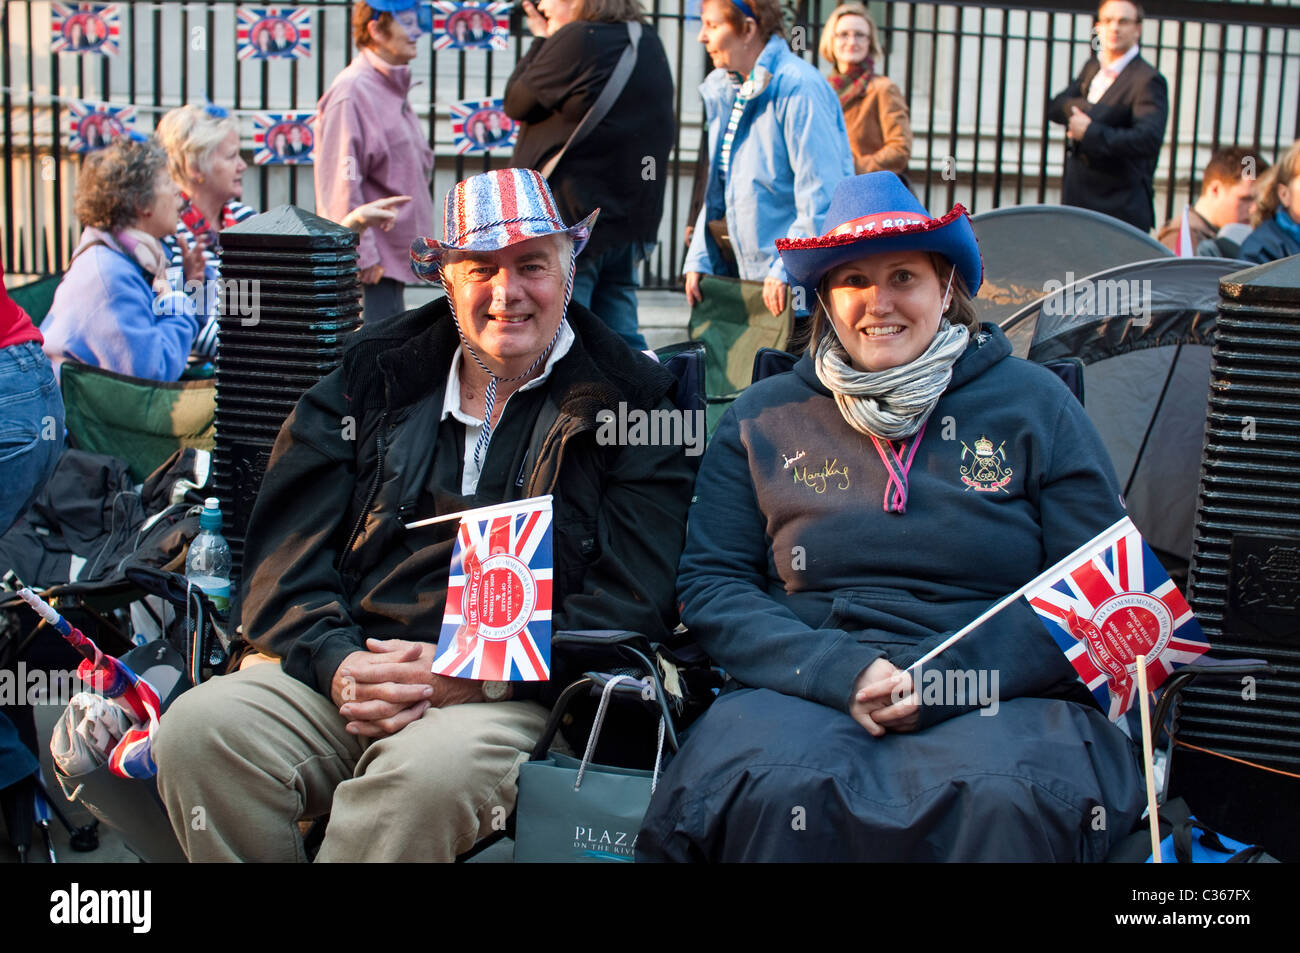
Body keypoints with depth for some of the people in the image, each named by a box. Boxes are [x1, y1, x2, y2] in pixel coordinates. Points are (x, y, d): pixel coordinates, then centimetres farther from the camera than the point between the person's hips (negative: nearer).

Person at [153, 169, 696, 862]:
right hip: (345, 670, 4)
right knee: (198, 727, -24)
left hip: (513, 696, -3)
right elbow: (285, 555, 11)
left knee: (429, 769, -37)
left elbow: (630, 606, -2)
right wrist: (337, 663, -9)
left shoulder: (627, 404, 6)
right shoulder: (370, 382, 15)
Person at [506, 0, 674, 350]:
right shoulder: (649, 42, 12)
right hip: (632, 218, 8)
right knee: (624, 343, 11)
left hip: (570, 215, -8)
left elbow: (517, 103, -2)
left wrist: (542, 41, 8)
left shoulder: (576, 40, -12)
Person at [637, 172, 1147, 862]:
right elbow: (708, 584, 8)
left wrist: (945, 677, -12)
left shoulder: (1032, 404, 9)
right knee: (776, 788, -34)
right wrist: (838, 671, -10)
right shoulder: (762, 418, 13)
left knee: (1003, 798, -35)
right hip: (804, 692, 1)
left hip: (999, 698, 0)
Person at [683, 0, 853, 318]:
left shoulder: (798, 86, -14)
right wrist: (699, 259, 10)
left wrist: (787, 269, -22)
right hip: (747, 278, 8)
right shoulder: (723, 90, 14)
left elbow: (822, 194, -19)